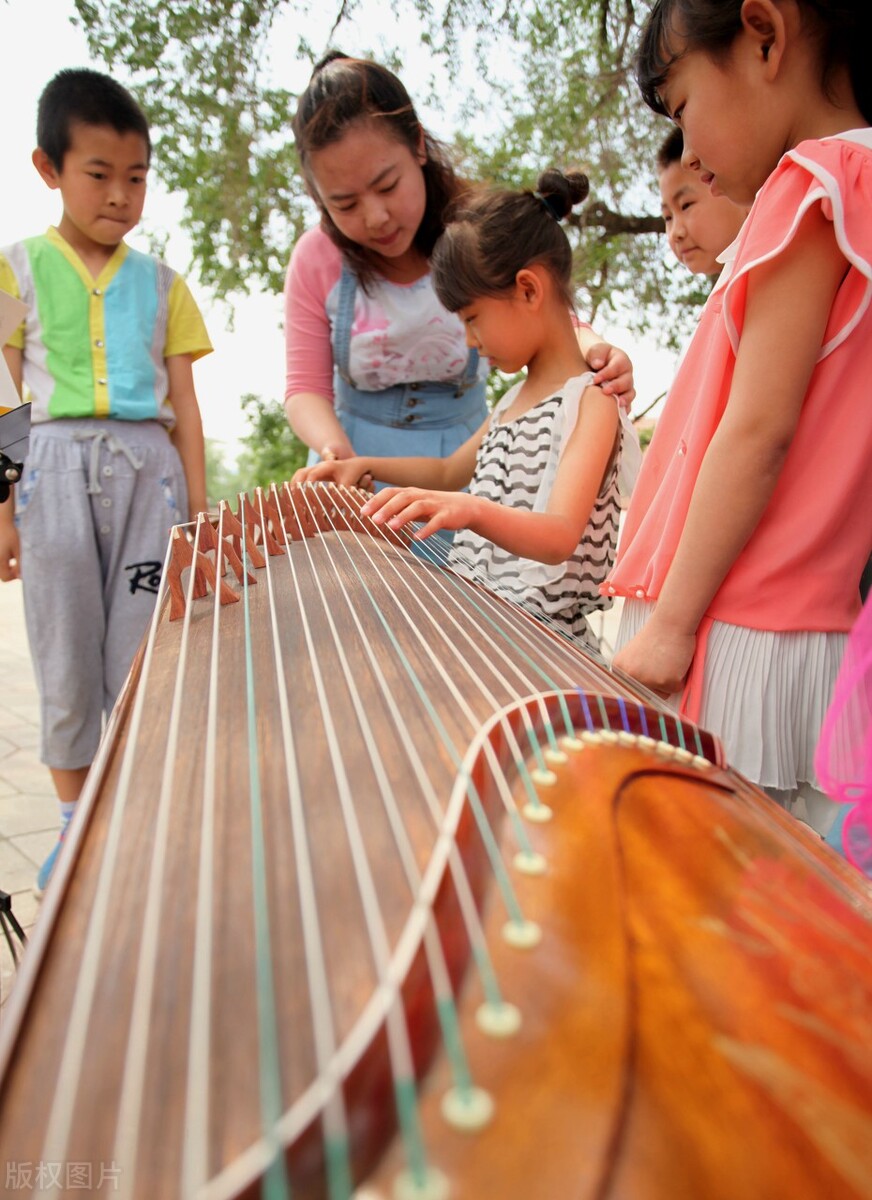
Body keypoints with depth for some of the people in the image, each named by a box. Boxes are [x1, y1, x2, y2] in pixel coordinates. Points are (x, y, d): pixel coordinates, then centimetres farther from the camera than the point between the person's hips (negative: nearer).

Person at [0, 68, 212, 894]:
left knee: (141, 651, 2)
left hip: (147, 466, 1)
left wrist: (197, 508, 5)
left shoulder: (162, 285, 13)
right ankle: (75, 822, 20)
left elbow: (183, 405, 11)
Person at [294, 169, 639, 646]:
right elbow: (450, 471, 31)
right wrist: (366, 465, 17)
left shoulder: (590, 398, -11)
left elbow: (560, 538, -25)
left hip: (536, 632, -8)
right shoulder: (518, 396, 17)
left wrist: (472, 509, -44)